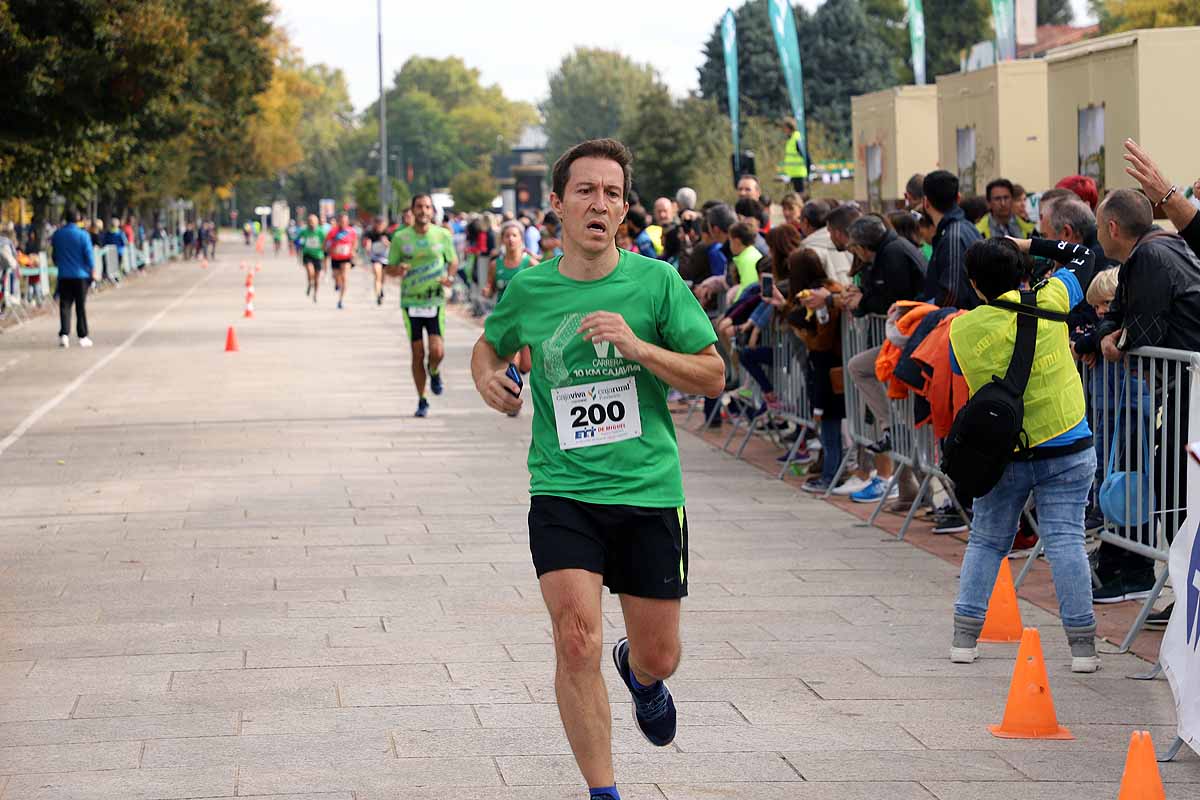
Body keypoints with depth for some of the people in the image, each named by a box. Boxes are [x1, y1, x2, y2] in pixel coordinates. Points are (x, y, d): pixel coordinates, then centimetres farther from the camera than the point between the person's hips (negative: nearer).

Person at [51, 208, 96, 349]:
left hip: (64, 275, 2)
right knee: (81, 306, 5)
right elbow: (89, 254, -9)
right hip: (81, 274, -2)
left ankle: (64, 334, -12)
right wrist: (93, 270, 4)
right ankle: (83, 336, 8)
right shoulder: (83, 235, -9)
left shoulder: (57, 234, 3)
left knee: (64, 305, 3)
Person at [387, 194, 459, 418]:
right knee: (418, 353, 1)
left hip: (435, 301, 0)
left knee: (437, 351, -12)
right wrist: (398, 269, -17)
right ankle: (422, 401, 15)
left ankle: (434, 372, 24)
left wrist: (450, 277, -8)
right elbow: (390, 268, 7)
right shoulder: (401, 237, 0)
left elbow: (453, 261, 13)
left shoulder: (443, 235, 1)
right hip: (411, 302, 0)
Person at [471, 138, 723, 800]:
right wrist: (487, 377, -1)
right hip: (562, 491, 0)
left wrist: (637, 347, -17)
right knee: (577, 640, -18)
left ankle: (638, 673, 49)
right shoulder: (527, 289, 2)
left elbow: (713, 376, -3)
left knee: (659, 656, 9)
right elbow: (489, 344, 22)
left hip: (649, 490, 0)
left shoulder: (656, 281, -3)